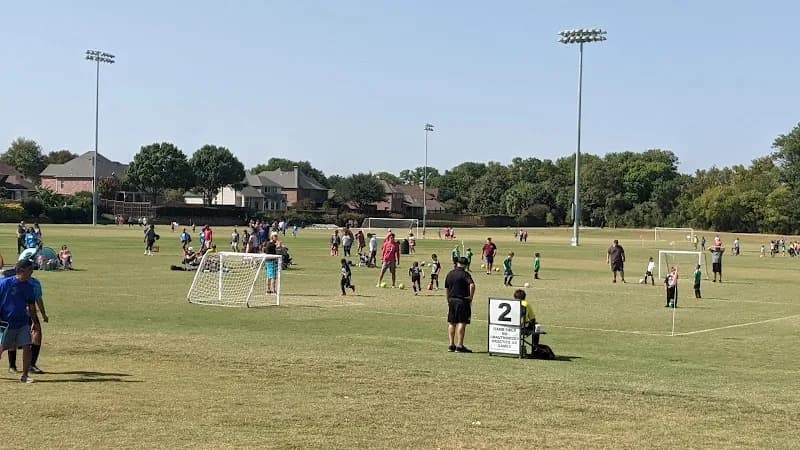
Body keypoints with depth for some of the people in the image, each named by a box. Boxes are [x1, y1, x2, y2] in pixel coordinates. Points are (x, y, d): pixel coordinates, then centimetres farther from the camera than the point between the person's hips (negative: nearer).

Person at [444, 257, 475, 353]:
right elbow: (472, 285, -26)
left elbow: (446, 289, 16)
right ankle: (459, 346, -7)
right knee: (461, 323, -4)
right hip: (462, 301, -6)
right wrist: (471, 297, -13)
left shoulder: (450, 274, 10)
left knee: (451, 323, 11)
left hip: (451, 300, 6)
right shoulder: (465, 274, -9)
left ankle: (451, 345, 14)